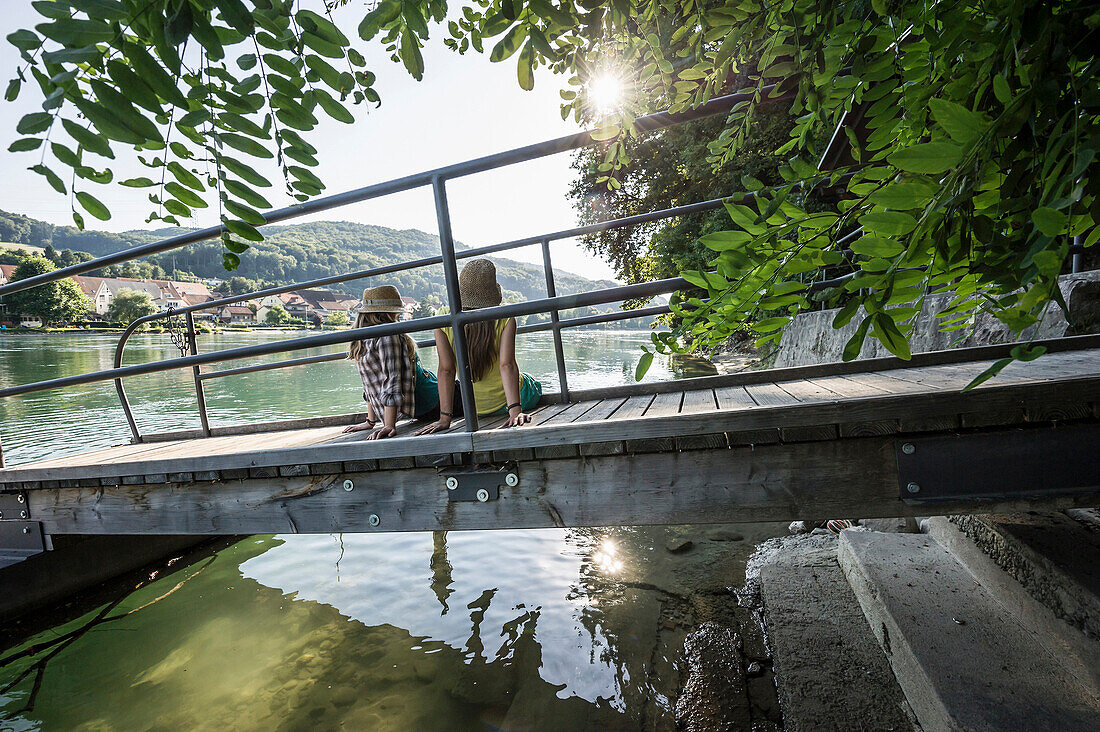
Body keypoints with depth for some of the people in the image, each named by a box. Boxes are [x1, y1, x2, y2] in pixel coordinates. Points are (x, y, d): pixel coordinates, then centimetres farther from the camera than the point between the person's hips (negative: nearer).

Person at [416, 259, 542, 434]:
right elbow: (507, 365, -28)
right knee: (535, 386, 34)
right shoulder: (505, 319, -20)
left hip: (474, 409, 3)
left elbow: (446, 370, -19)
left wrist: (444, 418, -18)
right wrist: (515, 411, -30)